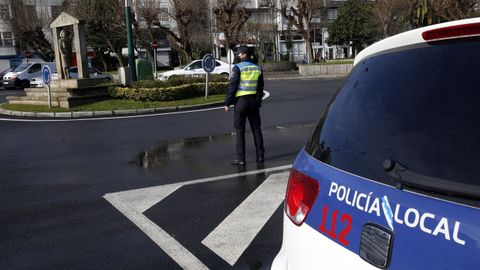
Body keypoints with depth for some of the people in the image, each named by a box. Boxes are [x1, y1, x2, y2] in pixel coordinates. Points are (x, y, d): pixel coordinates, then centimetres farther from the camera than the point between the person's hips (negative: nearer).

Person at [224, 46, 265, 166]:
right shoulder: (257, 68, 8)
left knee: (240, 130, 1)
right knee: (256, 128, 12)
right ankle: (260, 155, 15)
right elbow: (260, 88, 12)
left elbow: (232, 86, -12)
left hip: (240, 101, -5)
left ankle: (240, 158, 2)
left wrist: (227, 103, -7)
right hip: (253, 101, 5)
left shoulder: (238, 68, -10)